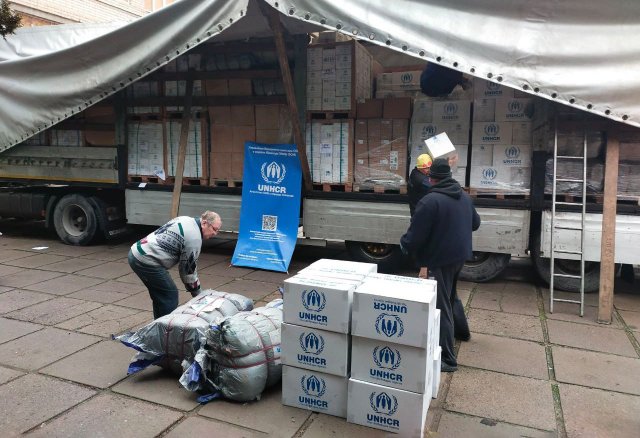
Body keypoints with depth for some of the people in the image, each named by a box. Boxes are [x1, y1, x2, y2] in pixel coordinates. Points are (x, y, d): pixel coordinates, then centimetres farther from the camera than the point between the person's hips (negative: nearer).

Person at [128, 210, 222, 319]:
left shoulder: (184, 219, 11)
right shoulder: (194, 238, -15)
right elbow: (188, 269, -8)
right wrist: (197, 294, 4)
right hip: (146, 261, -10)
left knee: (159, 295, 19)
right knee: (170, 295, -2)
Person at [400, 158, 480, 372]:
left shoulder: (430, 201, -22)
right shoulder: (465, 197, 5)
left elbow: (415, 235, -20)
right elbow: (475, 224, 20)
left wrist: (404, 244, 1)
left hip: (440, 259, -8)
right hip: (460, 255, 8)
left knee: (441, 307, -1)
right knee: (450, 297, 27)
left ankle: (448, 359, 5)